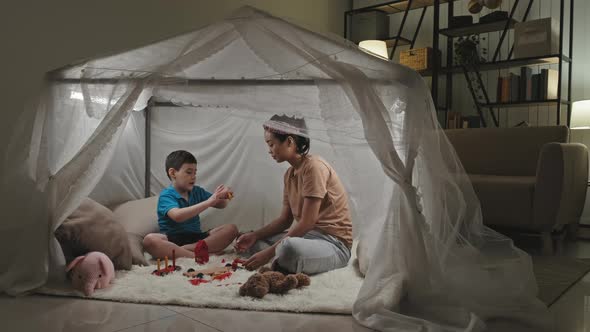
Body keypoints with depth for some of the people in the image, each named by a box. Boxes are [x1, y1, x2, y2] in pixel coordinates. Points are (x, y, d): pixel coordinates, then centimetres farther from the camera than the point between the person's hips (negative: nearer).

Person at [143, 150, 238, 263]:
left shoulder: (197, 191, 12)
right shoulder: (166, 195, -6)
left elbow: (220, 205, 16)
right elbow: (177, 216, -27)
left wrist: (223, 197, -10)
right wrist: (209, 201, -30)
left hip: (196, 238, 5)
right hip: (172, 239, -5)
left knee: (231, 229, -14)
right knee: (149, 240, -33)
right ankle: (195, 256, -39)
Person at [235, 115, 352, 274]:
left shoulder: (313, 167, -17)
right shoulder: (289, 174, 11)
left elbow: (307, 222, -20)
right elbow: (285, 219, 12)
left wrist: (269, 253, -20)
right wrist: (255, 235, -3)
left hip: (334, 243, -9)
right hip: (306, 236, 9)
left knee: (290, 247, -40)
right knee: (250, 241, 9)